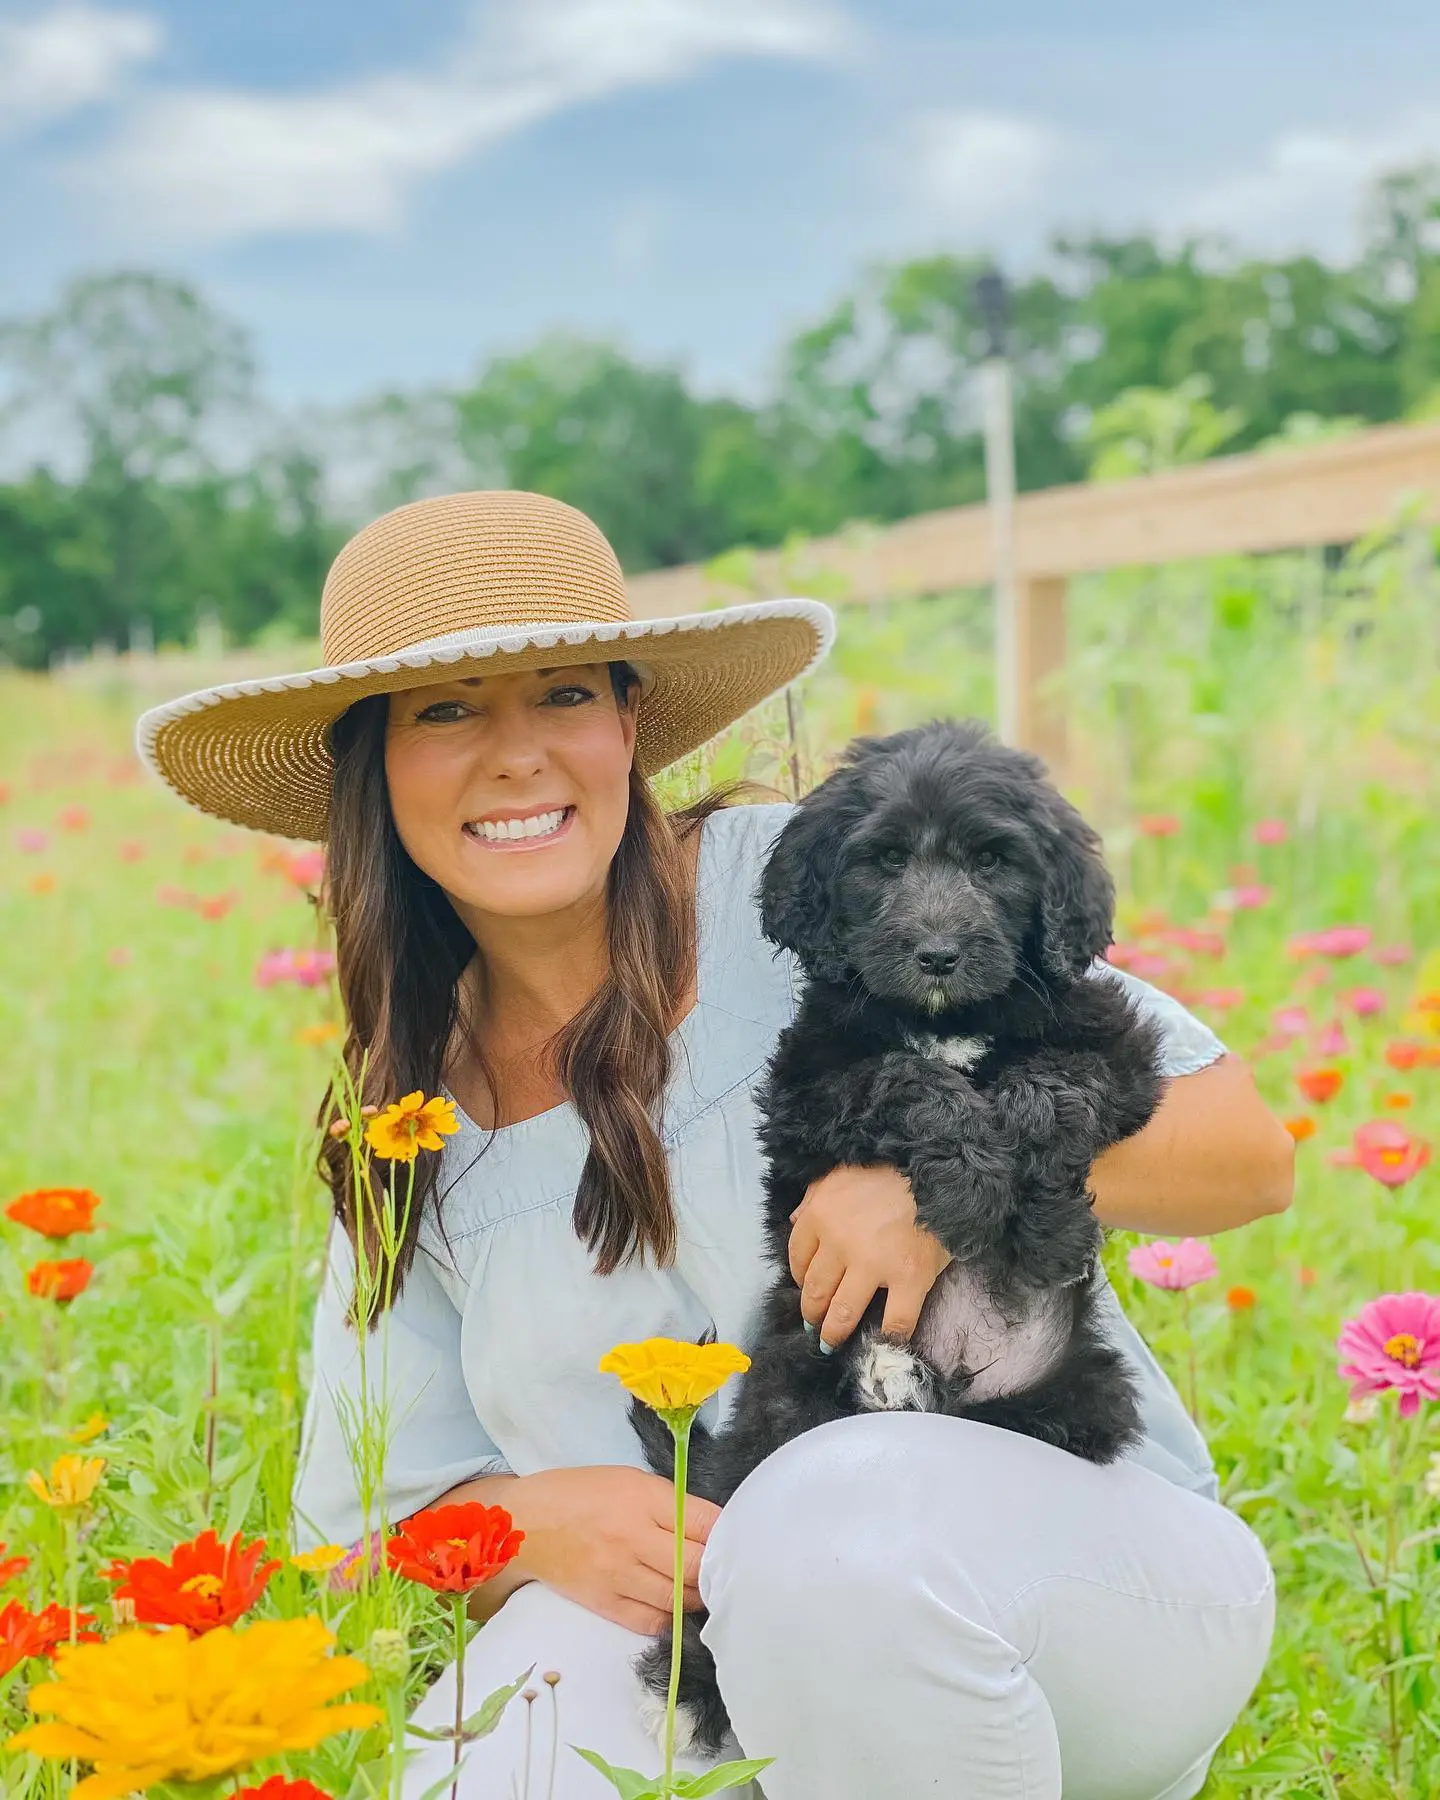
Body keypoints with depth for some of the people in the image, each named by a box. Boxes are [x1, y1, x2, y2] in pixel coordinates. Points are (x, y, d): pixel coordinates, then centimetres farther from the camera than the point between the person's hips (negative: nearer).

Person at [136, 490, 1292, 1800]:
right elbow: (370, 1529, 12)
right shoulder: (409, 1133, 7)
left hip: (1087, 1555, -2)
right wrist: (534, 1521, -11)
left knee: (842, 1521, -36)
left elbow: (1246, 1151, -5)